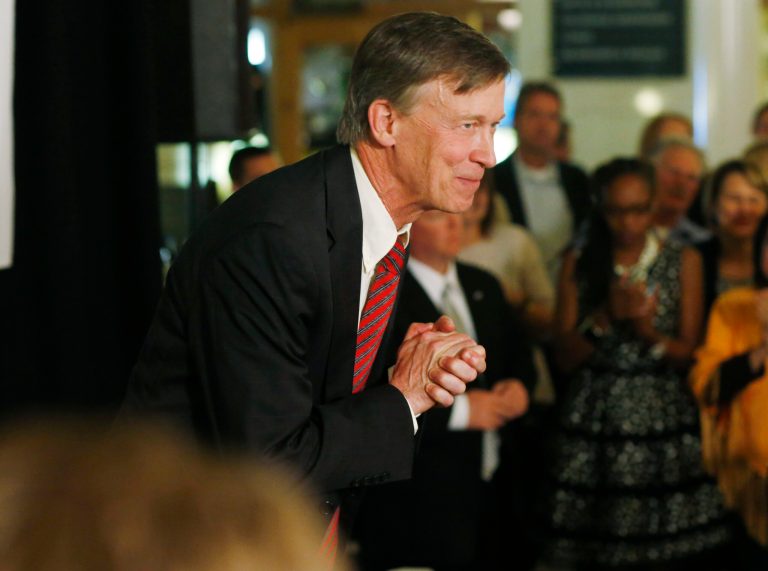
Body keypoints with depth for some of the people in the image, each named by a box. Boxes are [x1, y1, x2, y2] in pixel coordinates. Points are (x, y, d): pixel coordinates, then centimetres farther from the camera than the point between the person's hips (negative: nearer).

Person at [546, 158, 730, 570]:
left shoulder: (683, 262, 5)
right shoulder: (578, 264, 6)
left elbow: (687, 353, 2)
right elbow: (566, 357, 1)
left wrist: (646, 331, -16)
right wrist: (608, 315, -15)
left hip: (663, 423, 0)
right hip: (594, 423, 0)